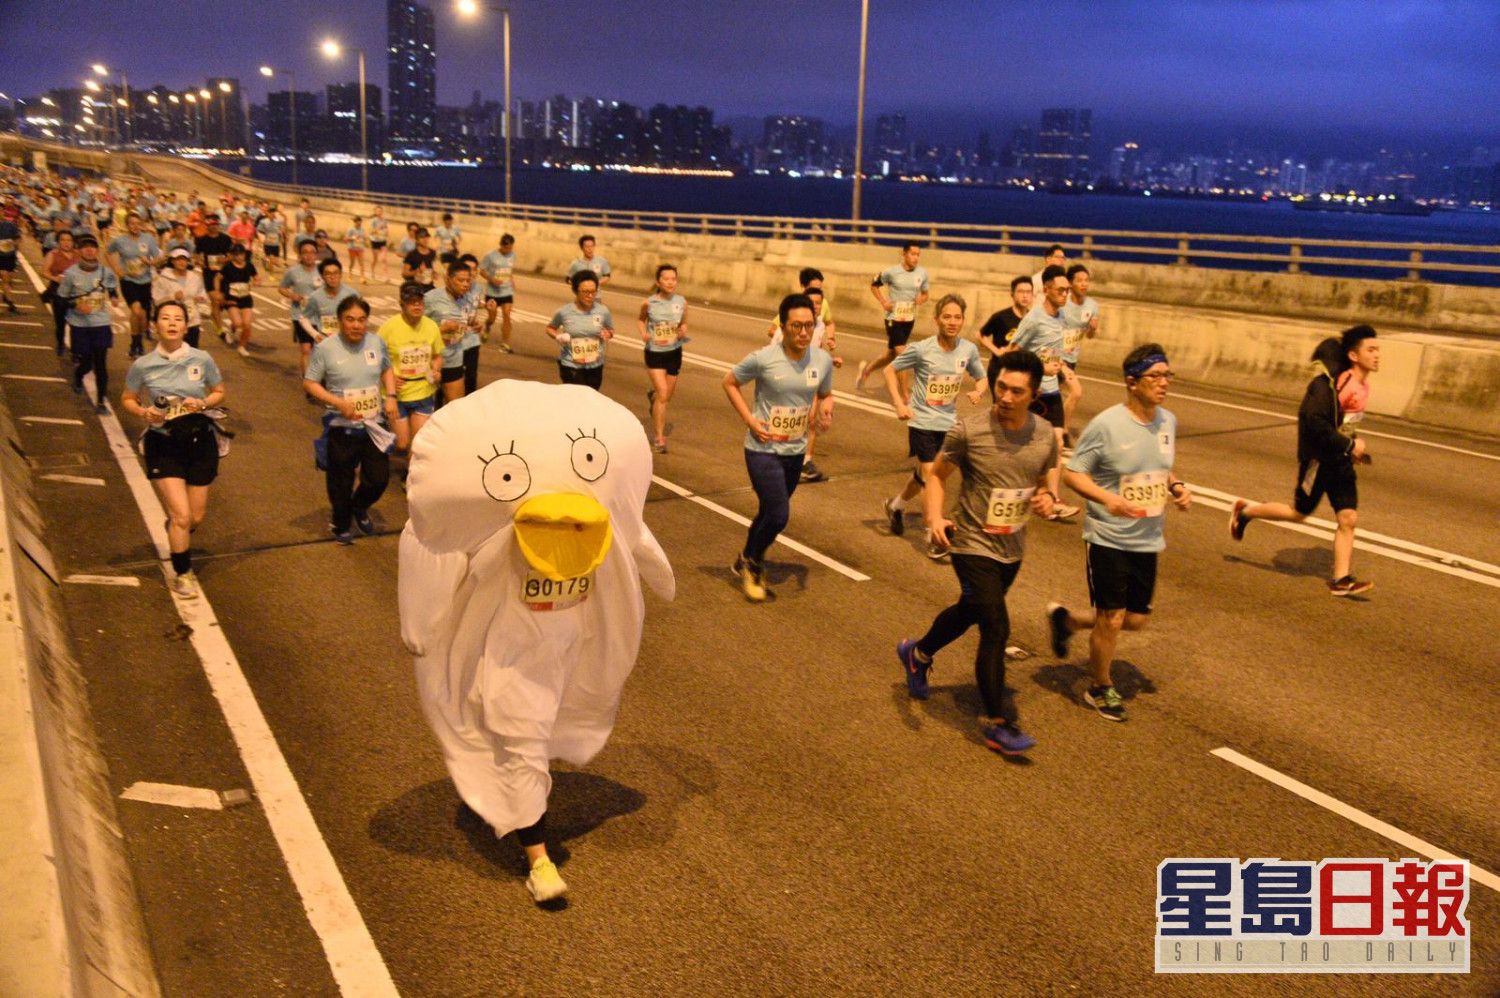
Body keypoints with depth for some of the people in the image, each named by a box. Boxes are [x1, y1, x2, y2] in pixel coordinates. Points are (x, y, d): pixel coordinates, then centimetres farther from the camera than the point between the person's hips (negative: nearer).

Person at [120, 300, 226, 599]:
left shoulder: (202, 359, -7)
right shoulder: (143, 365, -8)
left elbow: (219, 393, 7)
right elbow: (127, 399, 5)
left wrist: (202, 403, -14)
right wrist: (144, 412, -16)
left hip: (200, 442, 2)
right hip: (163, 445, -2)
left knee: (196, 517, 12)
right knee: (182, 515, -10)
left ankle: (174, 530, 50)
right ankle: (182, 574, 11)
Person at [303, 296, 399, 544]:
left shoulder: (377, 343, -3)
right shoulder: (325, 349, -14)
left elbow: (387, 370, 15)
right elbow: (309, 383, -9)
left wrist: (391, 396, -1)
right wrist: (338, 403, -22)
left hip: (375, 424, 3)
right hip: (342, 427, -3)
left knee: (379, 479, 6)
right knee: (341, 482, 12)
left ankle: (359, 507, 40)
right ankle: (341, 525, 39)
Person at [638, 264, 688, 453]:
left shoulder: (682, 302, -5)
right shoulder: (649, 303, -10)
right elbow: (640, 319, 9)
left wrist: (683, 331, -13)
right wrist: (643, 333, -11)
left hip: (674, 353, 3)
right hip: (654, 353, -3)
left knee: (667, 395, 15)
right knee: (662, 394, -13)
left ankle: (652, 396, 55)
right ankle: (659, 437, 1)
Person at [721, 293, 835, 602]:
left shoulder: (823, 360, -4)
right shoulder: (763, 359, -17)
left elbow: (825, 395, 14)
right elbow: (730, 383, -2)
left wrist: (825, 411, -10)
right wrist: (749, 419, -12)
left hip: (796, 451, 5)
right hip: (764, 449, -5)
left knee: (771, 513, 17)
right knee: (778, 515, -12)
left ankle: (748, 561, 42)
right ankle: (750, 562, 17)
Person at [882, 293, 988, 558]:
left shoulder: (969, 350, -5)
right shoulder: (922, 349, -15)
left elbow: (981, 377, 10)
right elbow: (890, 370, -3)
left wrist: (978, 392, -13)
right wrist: (899, 404, -11)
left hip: (949, 422, 4)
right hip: (922, 421, -4)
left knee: (925, 474, 17)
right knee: (930, 476, -8)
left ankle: (896, 506, 45)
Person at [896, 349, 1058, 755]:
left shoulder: (1046, 436, -4)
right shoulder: (968, 430, -17)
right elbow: (938, 473, -4)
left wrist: (1047, 498, -10)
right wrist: (934, 516, -21)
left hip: (1012, 549, 6)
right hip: (972, 543, -6)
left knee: (969, 612, 25)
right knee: (996, 628, -11)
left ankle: (918, 653, 53)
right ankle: (999, 723, 3)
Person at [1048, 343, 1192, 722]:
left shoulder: (1168, 421, 4)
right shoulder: (1106, 425, -17)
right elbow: (1073, 473, -12)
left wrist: (1177, 487, -2)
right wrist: (1107, 498, -28)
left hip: (1147, 539, 7)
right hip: (1108, 538, -7)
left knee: (1136, 618, 13)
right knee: (1111, 620, 0)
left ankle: (1065, 620, 36)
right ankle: (1100, 689, 25)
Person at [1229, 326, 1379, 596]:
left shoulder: (1360, 385, 6)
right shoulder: (1328, 384, -21)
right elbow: (1315, 421, -28)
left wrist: (1355, 445, 11)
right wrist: (1349, 445, -24)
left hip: (1341, 462, 7)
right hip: (1317, 459, -7)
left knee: (1348, 518, 0)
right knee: (1299, 513, 6)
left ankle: (1341, 580, 5)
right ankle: (1245, 512, 28)